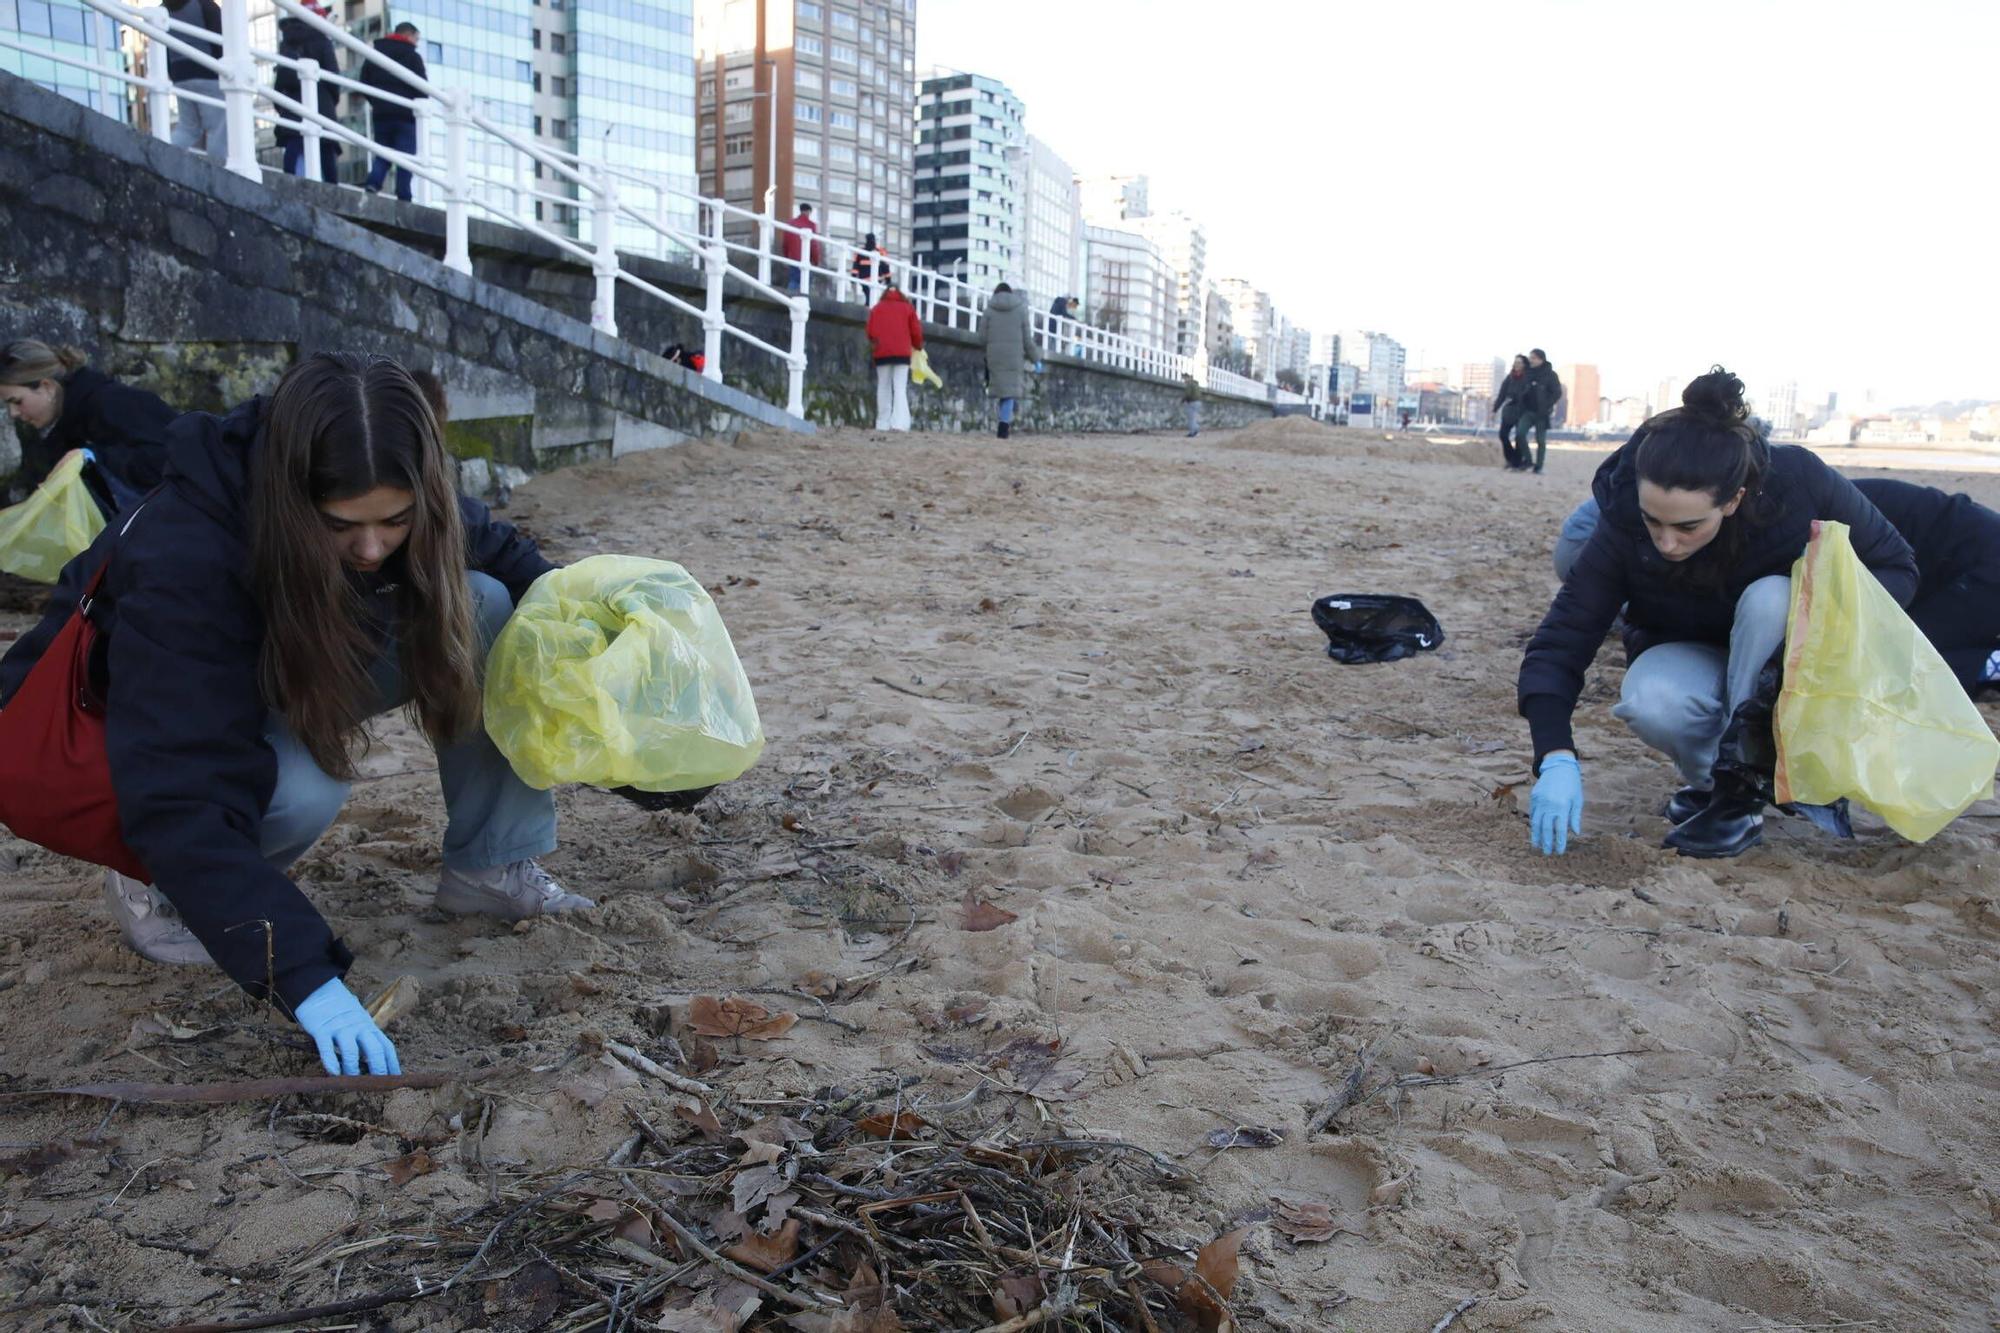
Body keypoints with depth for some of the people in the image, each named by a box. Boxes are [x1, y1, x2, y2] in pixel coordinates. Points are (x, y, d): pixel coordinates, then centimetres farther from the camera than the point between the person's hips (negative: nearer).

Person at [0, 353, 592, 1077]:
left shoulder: (407, 517, -21)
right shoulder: (179, 561, -38)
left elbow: (501, 551, 2)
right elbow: (184, 796, -42)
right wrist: (305, 976, -48)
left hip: (278, 698, 6)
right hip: (137, 737, -5)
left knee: (485, 609, -17)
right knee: (303, 787, -40)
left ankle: (490, 868, -9)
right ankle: (151, 883, -6)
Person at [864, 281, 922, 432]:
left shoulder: (876, 308, 9)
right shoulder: (907, 308, 8)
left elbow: (870, 331, 6)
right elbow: (916, 331, 6)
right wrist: (918, 346, 24)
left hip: (882, 354, 1)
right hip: (902, 353, -1)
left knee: (883, 388, 8)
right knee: (900, 388, -5)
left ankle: (883, 424, 3)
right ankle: (899, 423, -21)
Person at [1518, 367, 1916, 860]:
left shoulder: (1801, 483, -28)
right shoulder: (1625, 528, -28)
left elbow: (1898, 566, -12)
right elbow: (1557, 645, -26)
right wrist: (1557, 760, -39)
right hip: (1691, 658, 0)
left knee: (1772, 597, -34)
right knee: (1649, 703, -34)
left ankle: (1738, 790, -22)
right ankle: (1713, 776, -1)